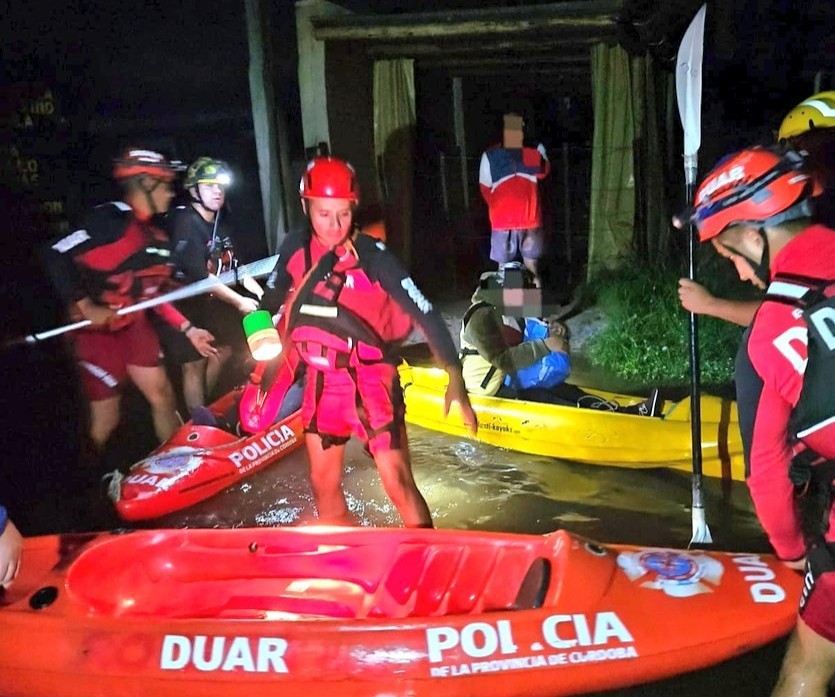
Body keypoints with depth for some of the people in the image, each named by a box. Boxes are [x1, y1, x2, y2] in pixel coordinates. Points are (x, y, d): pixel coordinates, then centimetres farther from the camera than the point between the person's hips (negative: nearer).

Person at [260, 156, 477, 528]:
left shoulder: (372, 256, -18)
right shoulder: (295, 248, -4)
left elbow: (424, 314, -21)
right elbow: (270, 302, 12)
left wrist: (454, 377, -30)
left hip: (371, 378, -4)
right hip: (322, 379, 5)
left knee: (397, 483, -10)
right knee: (323, 484, 13)